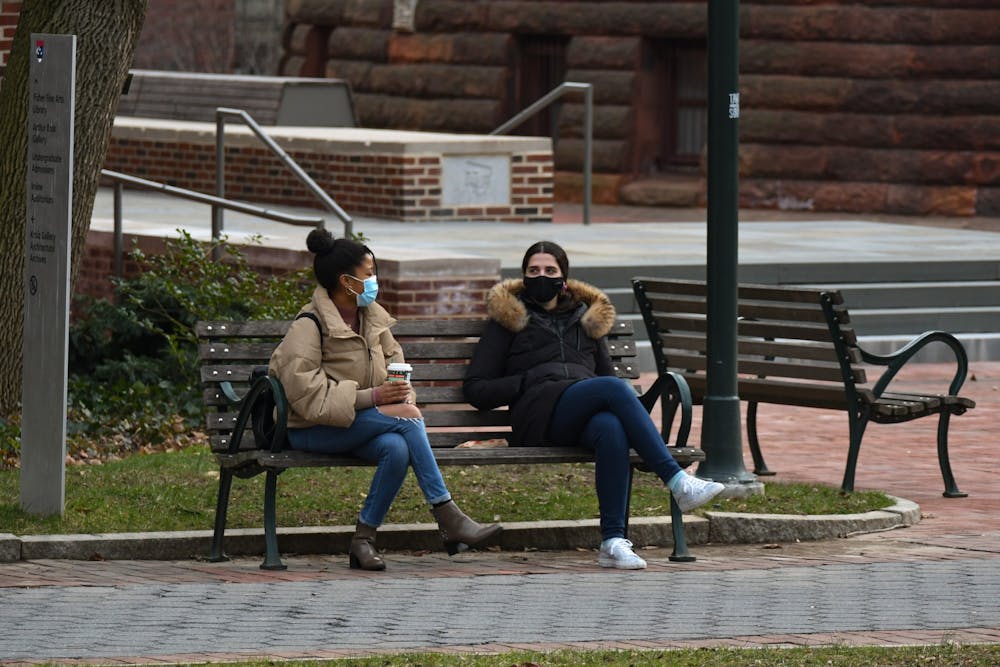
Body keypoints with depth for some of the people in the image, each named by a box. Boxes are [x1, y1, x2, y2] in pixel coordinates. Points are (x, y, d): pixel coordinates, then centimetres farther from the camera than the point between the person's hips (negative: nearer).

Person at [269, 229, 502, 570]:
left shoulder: (374, 318, 12)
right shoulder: (308, 327, -11)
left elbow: (394, 358, 24)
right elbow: (308, 397, -20)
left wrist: (401, 391, -1)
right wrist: (371, 397, -27)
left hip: (362, 423, 6)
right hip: (312, 432, -6)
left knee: (397, 449, -32)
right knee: (408, 418, -28)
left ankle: (364, 539, -24)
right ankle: (449, 520, -27)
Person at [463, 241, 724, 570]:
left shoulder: (587, 317, 31)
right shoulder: (509, 320, 20)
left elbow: (606, 373, 32)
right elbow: (476, 389, 13)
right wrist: (528, 381, -2)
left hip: (585, 418, 3)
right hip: (540, 414, -3)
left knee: (611, 429, -38)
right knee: (614, 387, -34)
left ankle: (613, 541, -45)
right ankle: (678, 483, -44)